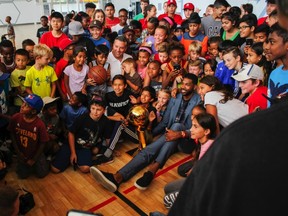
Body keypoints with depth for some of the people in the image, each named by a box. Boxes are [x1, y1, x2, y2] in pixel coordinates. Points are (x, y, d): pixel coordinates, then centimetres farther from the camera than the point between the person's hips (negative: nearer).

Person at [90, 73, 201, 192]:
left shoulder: (199, 102, -5)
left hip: (187, 140, -4)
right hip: (171, 134, 4)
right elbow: (165, 121, 12)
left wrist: (180, 134, -31)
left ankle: (152, 170, -43)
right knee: (148, 150, -23)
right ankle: (117, 177, -43)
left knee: (177, 126, -36)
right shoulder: (175, 98, 10)